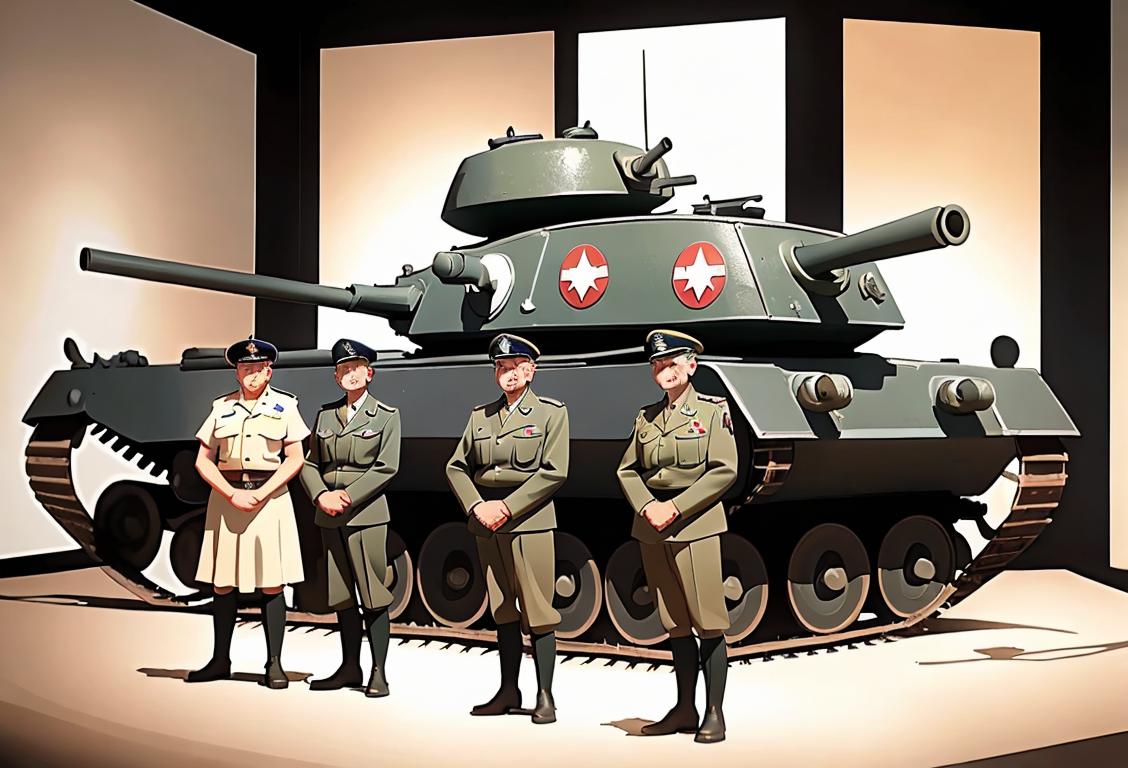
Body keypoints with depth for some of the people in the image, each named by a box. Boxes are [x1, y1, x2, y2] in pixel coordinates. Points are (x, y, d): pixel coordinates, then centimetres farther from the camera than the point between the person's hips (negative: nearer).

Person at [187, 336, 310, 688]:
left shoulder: (284, 405, 6)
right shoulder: (222, 407, 11)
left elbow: (295, 459, 0)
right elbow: (203, 460, 7)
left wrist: (260, 494, -10)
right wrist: (232, 494, -7)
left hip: (270, 497, -2)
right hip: (226, 496, 2)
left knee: (271, 583, -4)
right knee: (223, 582, 4)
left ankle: (274, 664, 0)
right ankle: (220, 661, 14)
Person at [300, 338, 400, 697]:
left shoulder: (386, 415, 2)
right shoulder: (325, 414, 13)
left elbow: (386, 467, -6)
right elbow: (310, 463, 11)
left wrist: (348, 495, -14)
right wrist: (321, 495, -7)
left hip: (366, 510, -4)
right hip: (329, 513, 4)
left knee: (372, 593, -5)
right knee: (341, 594, 9)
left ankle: (379, 672, -1)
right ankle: (350, 668, 17)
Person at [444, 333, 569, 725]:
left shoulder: (551, 412, 1)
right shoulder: (480, 415, 13)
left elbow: (554, 471, -7)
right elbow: (456, 466, 12)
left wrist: (508, 506, -13)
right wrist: (477, 505, -5)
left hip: (530, 520, -4)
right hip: (486, 522, 4)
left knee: (537, 612, -5)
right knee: (502, 611, 10)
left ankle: (545, 696, 1)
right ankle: (509, 692, 17)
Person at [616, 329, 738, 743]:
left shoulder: (713, 410, -1)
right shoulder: (646, 417, 13)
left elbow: (723, 471, -8)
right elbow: (627, 469, 14)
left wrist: (676, 507, -14)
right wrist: (646, 506, -5)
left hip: (696, 525, -5)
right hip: (652, 530, 5)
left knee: (707, 622, -4)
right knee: (675, 624, 10)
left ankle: (714, 713, 3)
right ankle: (684, 709, 19)